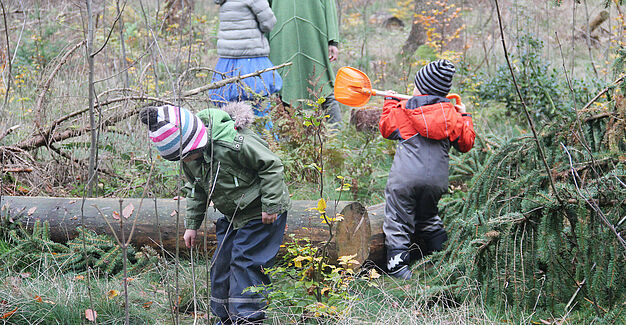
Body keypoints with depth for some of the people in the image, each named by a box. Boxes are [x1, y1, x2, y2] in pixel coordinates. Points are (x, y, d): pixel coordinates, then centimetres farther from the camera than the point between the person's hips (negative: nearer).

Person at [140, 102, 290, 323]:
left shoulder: (233, 143, -31)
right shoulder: (189, 160, -5)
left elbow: (271, 165, -21)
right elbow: (196, 190, 14)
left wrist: (270, 205, -20)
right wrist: (191, 224, 9)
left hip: (262, 213, -8)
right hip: (233, 216, 8)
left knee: (245, 263, -13)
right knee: (222, 263, 7)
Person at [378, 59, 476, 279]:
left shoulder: (403, 110, 3)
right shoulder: (452, 115, 7)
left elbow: (387, 128, 21)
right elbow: (466, 143, 15)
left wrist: (390, 103, 36)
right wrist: (464, 118, 31)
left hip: (405, 177, -4)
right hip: (437, 178, 4)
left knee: (398, 221, -1)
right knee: (428, 216, 26)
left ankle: (398, 264, -11)